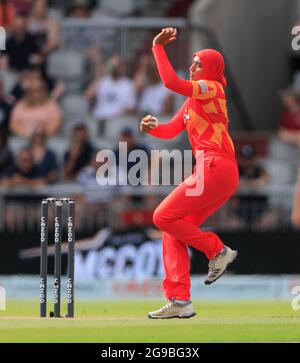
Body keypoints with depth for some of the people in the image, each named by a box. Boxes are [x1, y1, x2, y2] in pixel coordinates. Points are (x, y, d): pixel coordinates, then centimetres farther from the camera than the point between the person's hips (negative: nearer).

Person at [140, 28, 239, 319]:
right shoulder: (193, 100, 23)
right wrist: (151, 128, 1)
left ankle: (217, 250, -2)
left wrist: (158, 47, -15)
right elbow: (170, 131, 21)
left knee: (163, 217, -10)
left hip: (215, 171, -10)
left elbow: (171, 82, -20)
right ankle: (179, 301, 4)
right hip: (221, 175, 10)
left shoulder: (211, 88, -5)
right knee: (172, 229, 7)